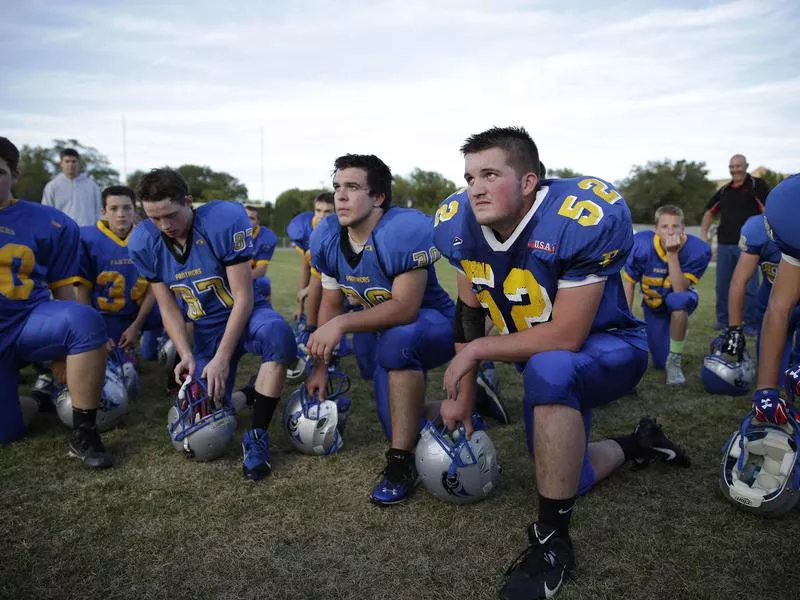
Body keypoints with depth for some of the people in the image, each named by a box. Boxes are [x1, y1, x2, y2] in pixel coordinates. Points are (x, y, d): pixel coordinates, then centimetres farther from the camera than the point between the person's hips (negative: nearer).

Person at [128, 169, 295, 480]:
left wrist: (222, 358, -26)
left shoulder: (224, 220, -25)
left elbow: (243, 296, -23)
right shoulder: (143, 242, -11)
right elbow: (168, 308, -2)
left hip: (245, 314, -4)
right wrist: (186, 356, -16)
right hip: (206, 328, 4)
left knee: (278, 335, -40)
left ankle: (257, 436, -24)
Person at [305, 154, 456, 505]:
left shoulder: (404, 231, -30)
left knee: (398, 338, -41)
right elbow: (331, 304, 1)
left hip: (432, 327, -7)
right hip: (386, 334, 7)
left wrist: (342, 324, -39)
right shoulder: (328, 237, -7)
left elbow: (404, 308, -33)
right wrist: (320, 367, 1)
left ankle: (402, 463, -27)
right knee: (400, 427, 7)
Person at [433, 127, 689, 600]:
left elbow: (566, 336, -30)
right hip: (543, 357, 7)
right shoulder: (461, 224, -14)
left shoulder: (582, 220, -32)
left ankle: (553, 542, -23)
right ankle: (639, 445, 41)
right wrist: (462, 393, 2)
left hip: (607, 347, -6)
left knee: (550, 370, -40)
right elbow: (470, 312, 0)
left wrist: (478, 349, -22)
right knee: (564, 476, 11)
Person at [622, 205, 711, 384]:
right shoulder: (641, 245, -25)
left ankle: (675, 361, -20)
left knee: (677, 300, -41)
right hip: (653, 304, 2)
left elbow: (679, 290, -34)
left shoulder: (697, 250, -29)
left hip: (681, 301, -2)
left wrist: (672, 254, -42)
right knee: (660, 362, -1)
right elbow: (629, 283, -11)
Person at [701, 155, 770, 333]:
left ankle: (752, 324, 8)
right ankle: (723, 319, 24)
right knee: (722, 285, 12)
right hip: (724, 245, 6)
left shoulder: (757, 185, -5)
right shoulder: (724, 190, 13)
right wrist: (703, 234, 14)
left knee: (750, 287, -2)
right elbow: (710, 211, 24)